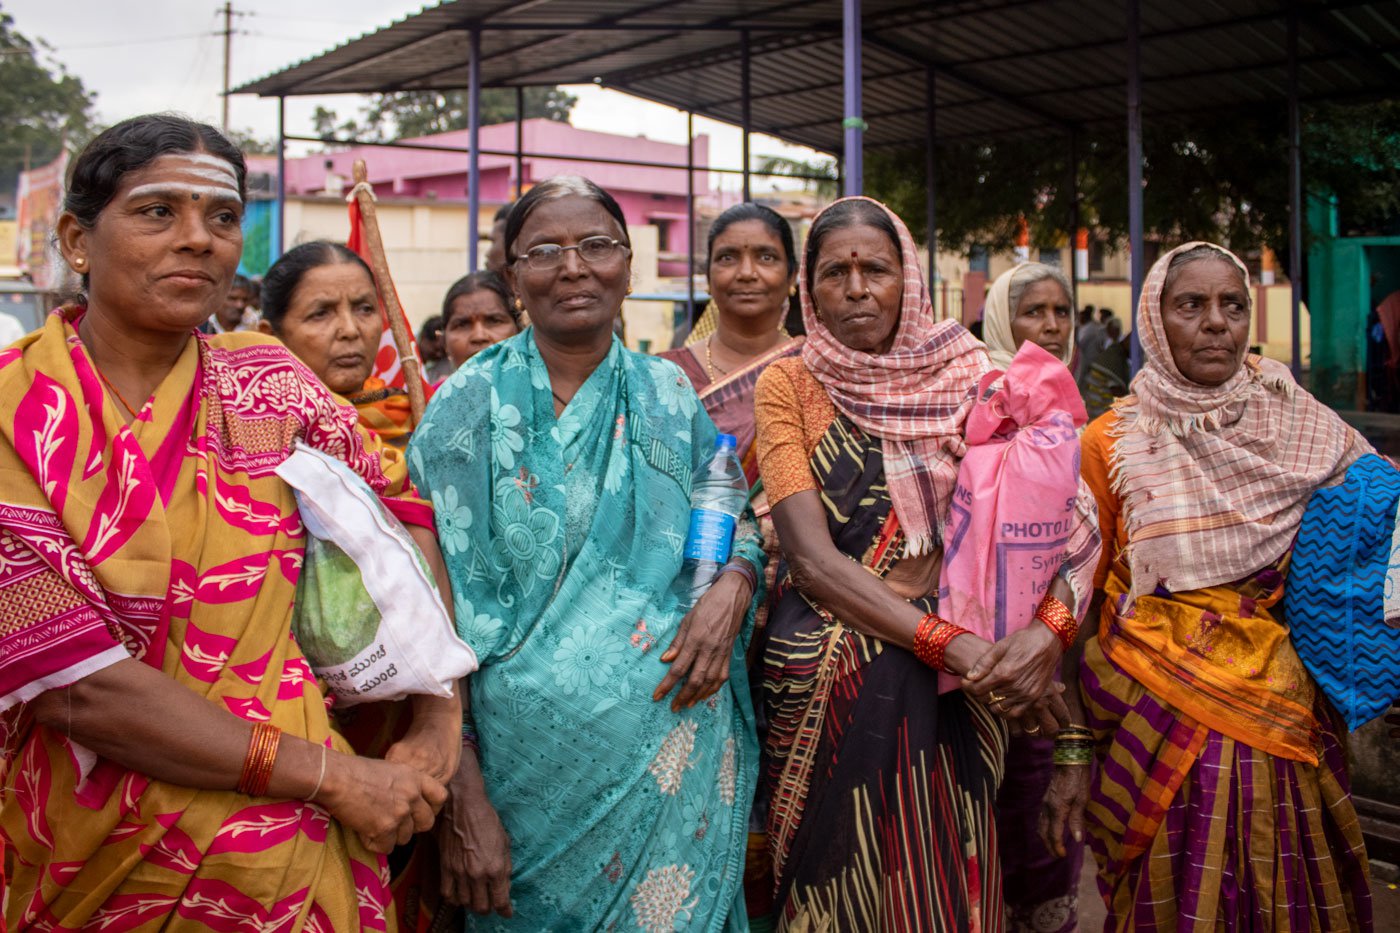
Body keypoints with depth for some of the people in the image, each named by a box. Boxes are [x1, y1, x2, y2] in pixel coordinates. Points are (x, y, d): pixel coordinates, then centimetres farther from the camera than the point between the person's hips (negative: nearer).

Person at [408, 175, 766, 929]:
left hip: (680, 753, 3)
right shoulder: (471, 404, -6)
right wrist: (462, 798, -15)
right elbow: (434, 603, -9)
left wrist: (734, 583, -11)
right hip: (536, 757, -2)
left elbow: (736, 515, 14)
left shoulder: (668, 393, 4)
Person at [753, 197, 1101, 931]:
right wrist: (953, 644, -22)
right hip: (826, 683, -1)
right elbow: (810, 555, -13)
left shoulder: (968, 379, 1)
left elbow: (1072, 527, -4)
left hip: (954, 685, 1)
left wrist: (1048, 632, -24)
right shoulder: (789, 386, -2)